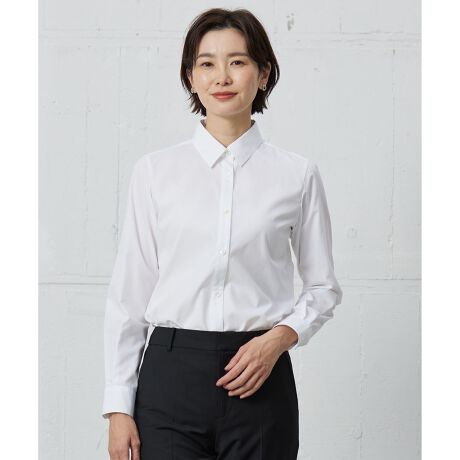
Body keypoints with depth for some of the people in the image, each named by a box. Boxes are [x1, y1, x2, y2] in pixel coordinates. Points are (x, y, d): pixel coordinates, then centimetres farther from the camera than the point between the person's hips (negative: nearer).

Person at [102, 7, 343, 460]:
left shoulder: (297, 175, 2)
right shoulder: (154, 171, 2)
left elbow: (323, 287, 9)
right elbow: (128, 294, 3)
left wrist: (279, 339, -9)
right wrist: (119, 406, 0)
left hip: (257, 380, 0)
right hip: (171, 376, 0)